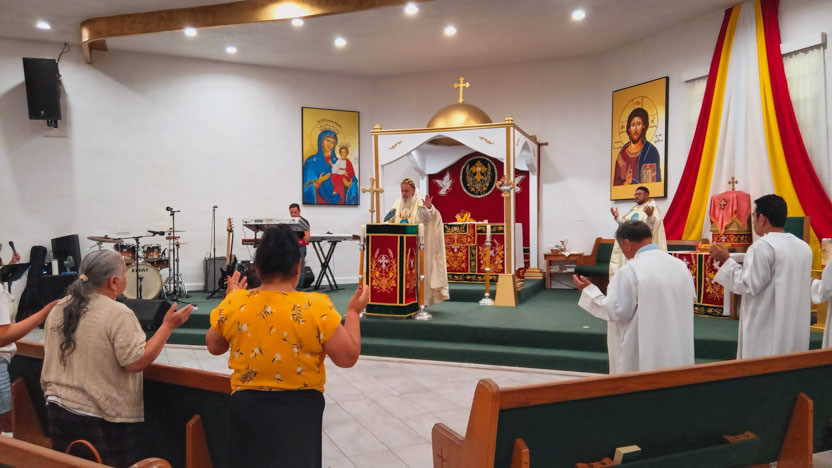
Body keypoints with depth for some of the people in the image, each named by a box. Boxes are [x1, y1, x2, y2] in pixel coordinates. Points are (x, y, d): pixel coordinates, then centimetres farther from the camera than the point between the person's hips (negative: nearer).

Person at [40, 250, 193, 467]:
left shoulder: (59, 308, 3)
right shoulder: (118, 314, -20)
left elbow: (50, 353, 15)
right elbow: (136, 363, -20)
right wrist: (168, 326, -16)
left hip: (58, 409, 7)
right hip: (103, 419, -7)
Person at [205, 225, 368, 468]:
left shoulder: (233, 303, -9)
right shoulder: (316, 307, -18)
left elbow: (214, 346, 8)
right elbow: (348, 357, -14)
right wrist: (354, 312, -3)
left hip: (246, 405, 2)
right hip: (299, 408, -2)